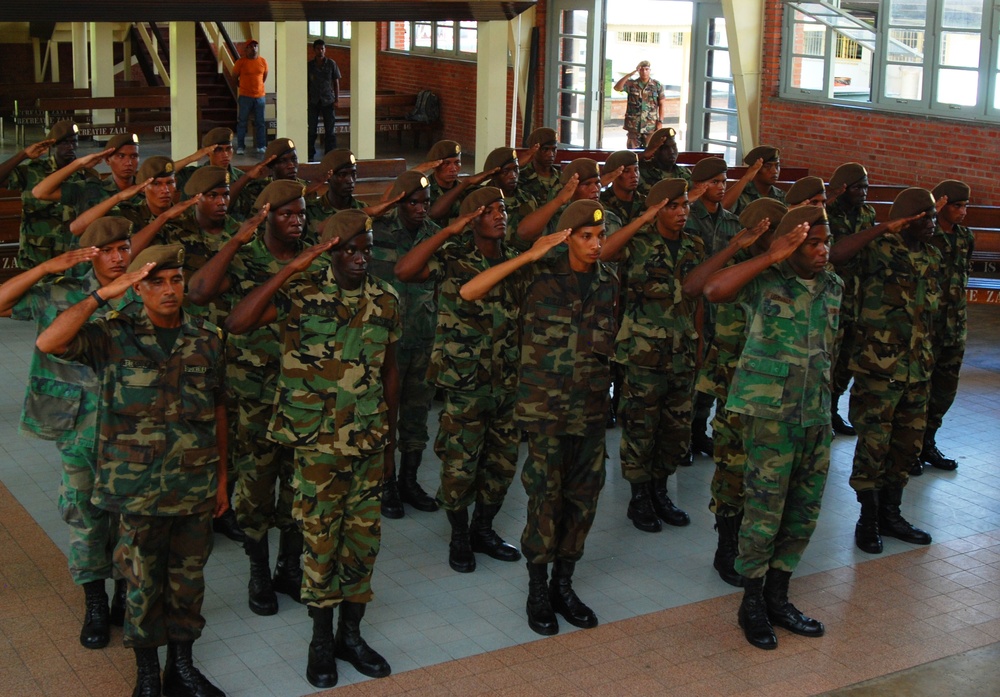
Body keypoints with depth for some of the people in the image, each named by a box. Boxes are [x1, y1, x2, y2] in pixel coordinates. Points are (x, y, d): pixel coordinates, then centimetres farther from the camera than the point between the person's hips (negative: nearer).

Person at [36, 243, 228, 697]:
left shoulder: (206, 340, 3)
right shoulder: (114, 336, -7)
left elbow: (219, 409, 9)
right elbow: (49, 343, -23)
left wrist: (222, 476, 10)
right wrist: (103, 295, -24)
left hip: (196, 490, 3)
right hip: (139, 491, -3)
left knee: (188, 582, 14)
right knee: (143, 586, 10)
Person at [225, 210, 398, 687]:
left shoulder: (385, 300, 1)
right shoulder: (301, 292, -12)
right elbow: (237, 323, -27)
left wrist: (391, 431, 15)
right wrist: (292, 268, -30)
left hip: (370, 441, 4)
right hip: (318, 442, -4)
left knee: (363, 537, 11)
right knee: (320, 539, 7)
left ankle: (350, 634, 28)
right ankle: (321, 639, 24)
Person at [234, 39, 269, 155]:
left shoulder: (263, 61, 3)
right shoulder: (241, 62, -5)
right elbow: (234, 77, 7)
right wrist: (241, 86, 12)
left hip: (259, 96, 2)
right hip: (245, 96, -2)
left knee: (260, 122, 4)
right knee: (242, 122, 2)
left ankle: (261, 146, 11)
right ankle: (240, 146, 8)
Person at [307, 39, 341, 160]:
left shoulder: (331, 64, 2)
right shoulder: (309, 65, 3)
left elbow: (336, 82, 6)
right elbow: (306, 84, 8)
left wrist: (337, 99, -1)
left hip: (328, 100, 0)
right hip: (313, 101, 1)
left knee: (329, 130, 1)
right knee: (311, 130, 1)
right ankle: (310, 156, 9)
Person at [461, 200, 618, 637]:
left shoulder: (608, 282, 6)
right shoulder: (538, 275, -9)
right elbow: (468, 293, -18)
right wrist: (528, 257, -22)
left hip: (591, 407, 5)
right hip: (545, 405, -5)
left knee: (583, 497, 9)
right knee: (546, 496, -3)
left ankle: (563, 585, 25)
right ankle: (537, 591, 14)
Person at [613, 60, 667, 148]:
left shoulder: (657, 85, 5)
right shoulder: (631, 84, 4)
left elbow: (662, 104, 5)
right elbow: (617, 88, -12)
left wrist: (660, 122, -4)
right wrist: (630, 74, -18)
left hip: (650, 127, -1)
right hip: (633, 126, 1)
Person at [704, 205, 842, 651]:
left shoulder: (833, 287, 10)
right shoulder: (765, 281, -9)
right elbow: (714, 290, -27)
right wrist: (772, 257, -26)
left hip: (816, 411, 7)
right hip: (770, 409, -6)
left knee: (804, 509, 11)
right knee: (766, 508, -2)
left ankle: (776, 597, 26)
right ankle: (752, 604, 14)